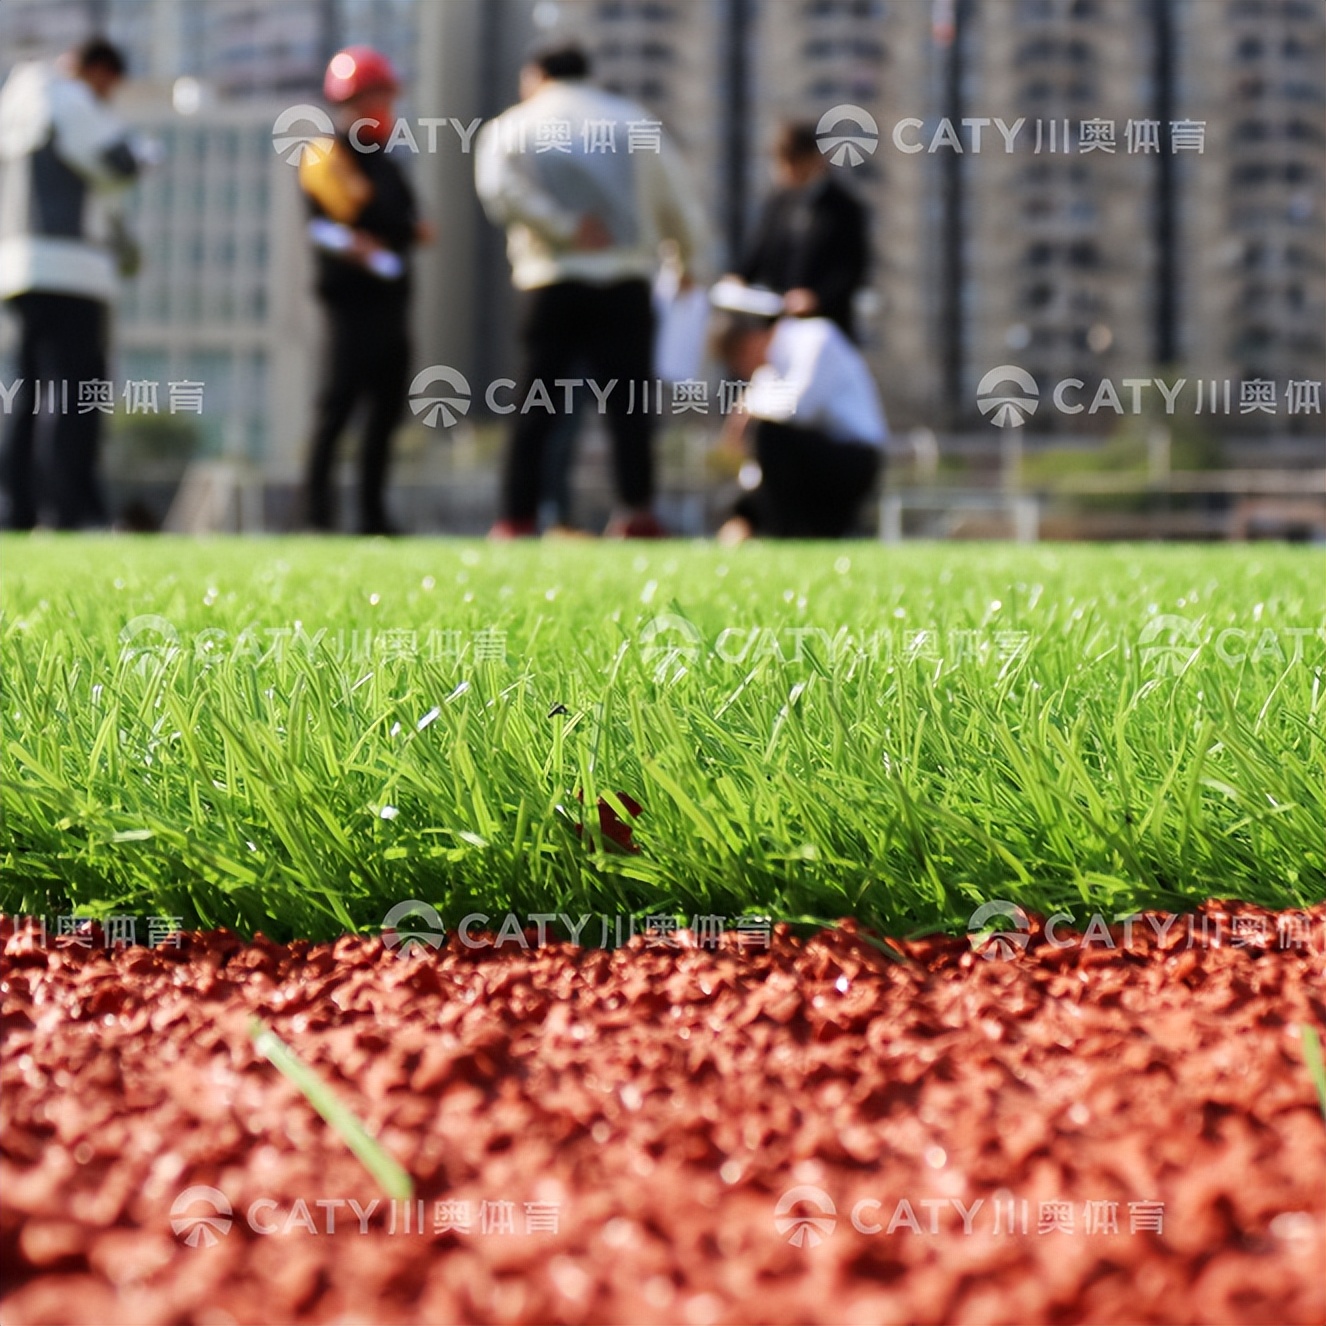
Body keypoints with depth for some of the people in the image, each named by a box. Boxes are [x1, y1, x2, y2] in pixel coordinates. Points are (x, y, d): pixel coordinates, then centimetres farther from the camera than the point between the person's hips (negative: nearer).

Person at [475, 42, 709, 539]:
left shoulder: (511, 127, 7)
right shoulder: (636, 123, 12)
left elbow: (499, 189, -13)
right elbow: (676, 200, 12)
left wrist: (566, 227, -9)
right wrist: (687, 256, 26)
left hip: (553, 280, -1)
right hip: (626, 279, 1)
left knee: (537, 406, 2)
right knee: (628, 404, 3)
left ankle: (517, 520, 0)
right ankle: (637, 513, -3)